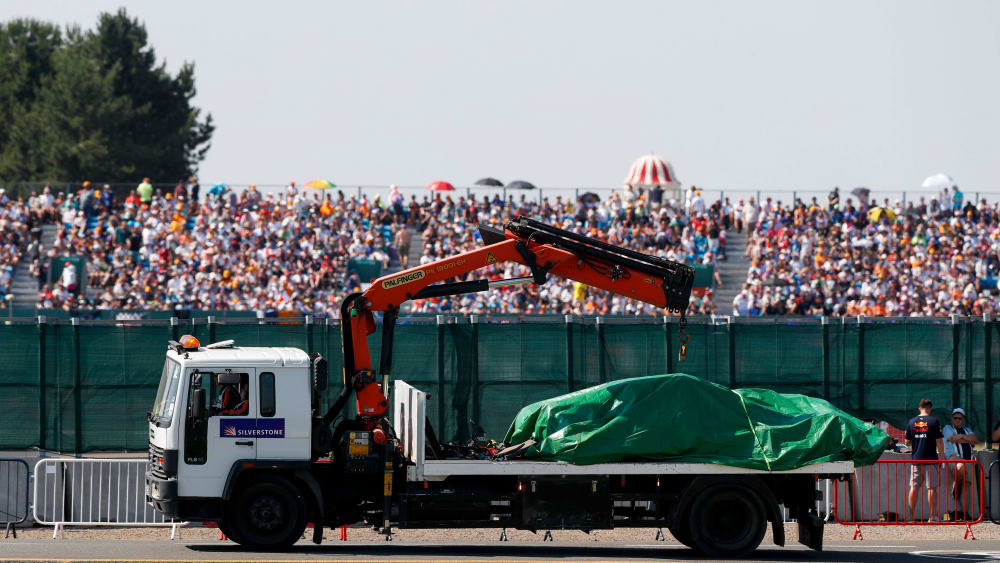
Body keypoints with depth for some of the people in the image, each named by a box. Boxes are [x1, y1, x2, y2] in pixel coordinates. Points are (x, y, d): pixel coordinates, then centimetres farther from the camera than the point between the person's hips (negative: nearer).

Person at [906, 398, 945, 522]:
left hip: (915, 459, 4)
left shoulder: (911, 422, 5)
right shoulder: (934, 421, -6)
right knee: (931, 488, -1)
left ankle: (911, 515, 10)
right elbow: (939, 442, -8)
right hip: (930, 460, -4)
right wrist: (942, 458, 0)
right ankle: (933, 515, -4)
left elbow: (907, 442, 11)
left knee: (914, 487, 9)